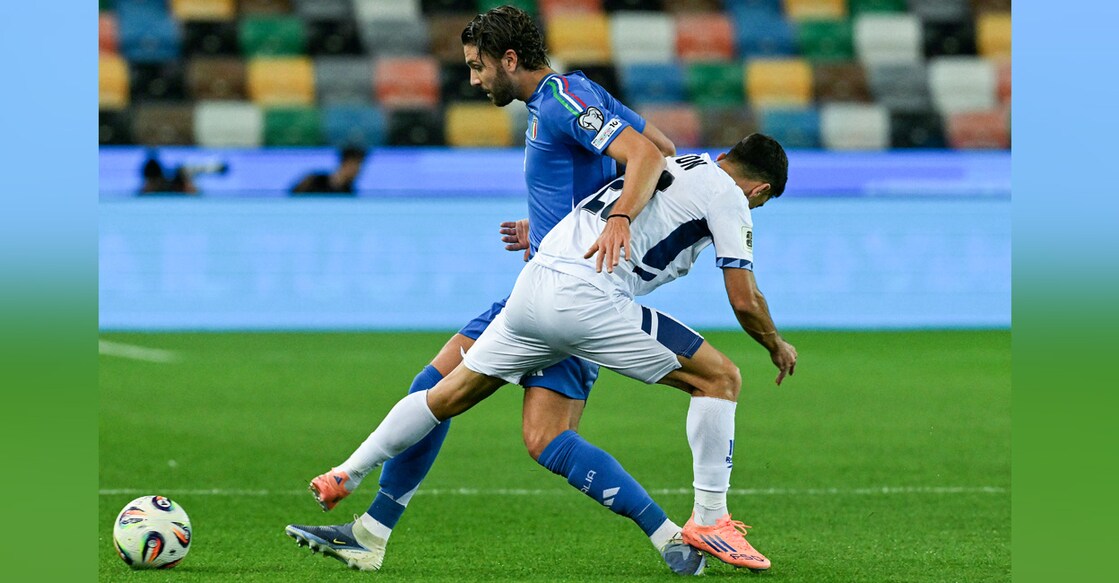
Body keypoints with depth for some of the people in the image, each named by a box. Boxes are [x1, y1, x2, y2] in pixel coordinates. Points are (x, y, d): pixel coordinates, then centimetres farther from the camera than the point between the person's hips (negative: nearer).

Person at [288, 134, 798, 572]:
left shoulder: (677, 162, 26)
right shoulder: (726, 194, 5)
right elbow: (744, 301, 4)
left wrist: (541, 232, 51)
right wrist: (776, 346, 20)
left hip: (532, 286, 8)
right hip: (587, 297, -8)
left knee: (449, 394, 20)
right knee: (720, 379, 0)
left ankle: (346, 475, 24)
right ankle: (709, 520, -2)